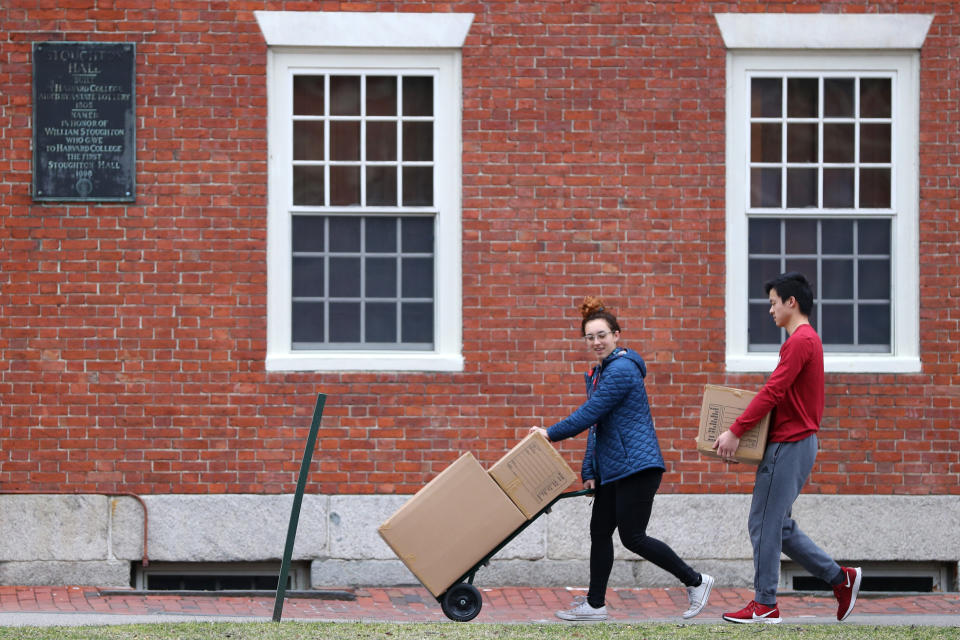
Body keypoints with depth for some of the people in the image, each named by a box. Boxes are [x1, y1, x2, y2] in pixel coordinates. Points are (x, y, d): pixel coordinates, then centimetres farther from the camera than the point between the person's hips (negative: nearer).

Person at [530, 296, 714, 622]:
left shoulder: (621, 370, -16)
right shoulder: (599, 372, 16)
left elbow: (589, 414, -18)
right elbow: (595, 425, 18)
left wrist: (551, 433, -7)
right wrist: (589, 472, 12)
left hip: (636, 466, -10)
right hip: (612, 469, 10)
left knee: (633, 537, -9)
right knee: (600, 532, 9)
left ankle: (695, 582, 2)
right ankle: (595, 604, 15)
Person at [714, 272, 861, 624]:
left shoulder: (799, 341, -15)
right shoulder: (809, 339, 18)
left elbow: (773, 391, -21)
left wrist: (736, 430, -19)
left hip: (788, 445, -10)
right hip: (797, 440, 10)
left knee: (765, 523, -5)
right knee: (778, 525, 13)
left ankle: (765, 604, 0)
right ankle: (840, 578, 13)